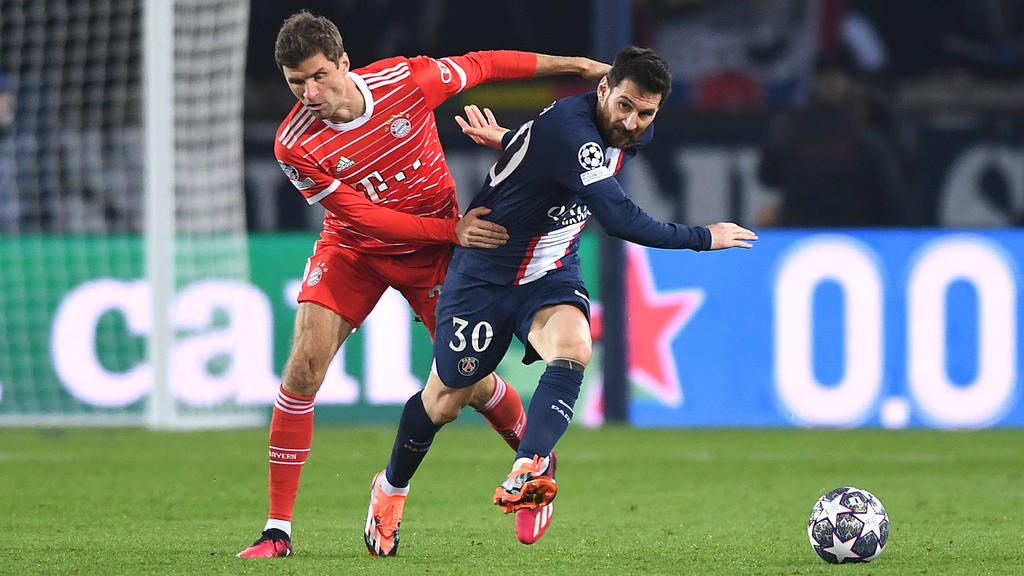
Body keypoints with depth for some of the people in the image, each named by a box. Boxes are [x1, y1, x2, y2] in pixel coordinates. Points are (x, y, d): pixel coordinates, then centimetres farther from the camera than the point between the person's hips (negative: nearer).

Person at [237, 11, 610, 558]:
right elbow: (365, 217, -19)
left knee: (471, 379, 0)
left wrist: (572, 64, 4)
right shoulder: (296, 147, -24)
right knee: (305, 362, -17)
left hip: (432, 249, 1)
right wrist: (453, 230, -23)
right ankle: (277, 529, -12)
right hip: (352, 249, -1)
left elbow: (479, 65, -3)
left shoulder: (407, 80, -22)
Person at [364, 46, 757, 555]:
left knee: (572, 349, -29)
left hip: (552, 274, 5)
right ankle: (391, 488, 35)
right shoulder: (569, 128, -31)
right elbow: (620, 219, -36)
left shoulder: (633, 134, -4)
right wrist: (704, 238, -26)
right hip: (484, 273, -5)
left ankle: (525, 475, -44)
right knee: (447, 399, 6)